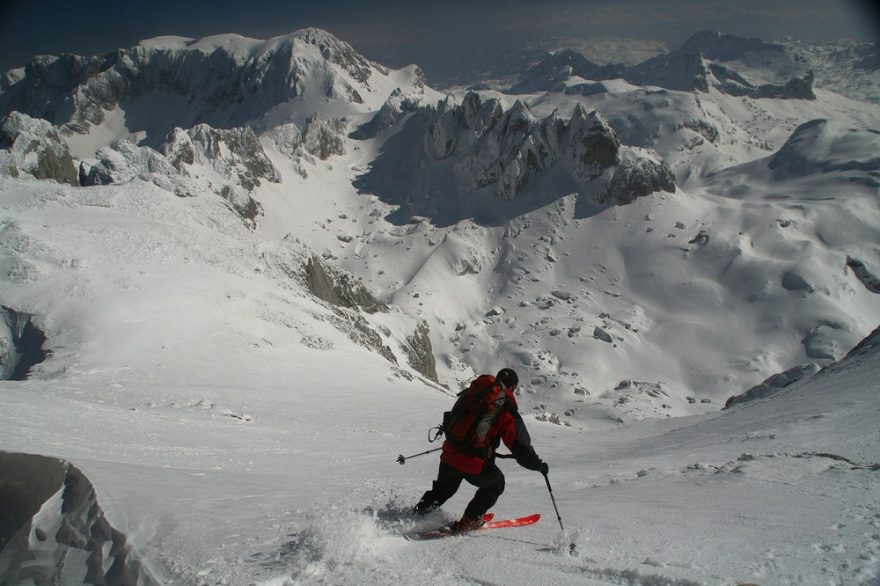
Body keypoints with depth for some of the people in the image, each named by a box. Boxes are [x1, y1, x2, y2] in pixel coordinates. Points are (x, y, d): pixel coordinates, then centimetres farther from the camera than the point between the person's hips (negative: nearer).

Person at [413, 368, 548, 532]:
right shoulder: (507, 413, -10)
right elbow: (520, 447, -10)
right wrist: (539, 465, 5)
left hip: (450, 456, 5)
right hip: (476, 465, -5)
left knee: (445, 487, 33)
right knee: (496, 484, 24)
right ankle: (469, 520, 18)